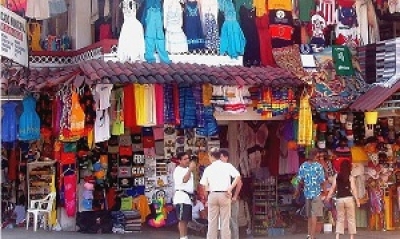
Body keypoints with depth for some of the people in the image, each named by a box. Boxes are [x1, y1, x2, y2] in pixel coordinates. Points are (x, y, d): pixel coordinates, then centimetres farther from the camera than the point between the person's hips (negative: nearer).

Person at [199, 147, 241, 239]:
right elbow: (238, 176, -10)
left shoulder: (208, 169, 6)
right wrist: (230, 188, -8)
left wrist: (207, 197, 15)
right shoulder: (227, 166, 3)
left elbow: (204, 185, 4)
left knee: (212, 221, 6)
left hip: (212, 195, 1)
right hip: (224, 195, -1)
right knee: (225, 221, 2)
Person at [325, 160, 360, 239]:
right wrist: (357, 200, -8)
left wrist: (328, 197, 10)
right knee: (351, 219, 7)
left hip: (339, 199, 3)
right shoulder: (350, 177, -2)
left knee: (339, 219, 9)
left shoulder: (337, 176, 6)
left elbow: (333, 187, 4)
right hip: (349, 198, -3)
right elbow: (353, 189, -8)